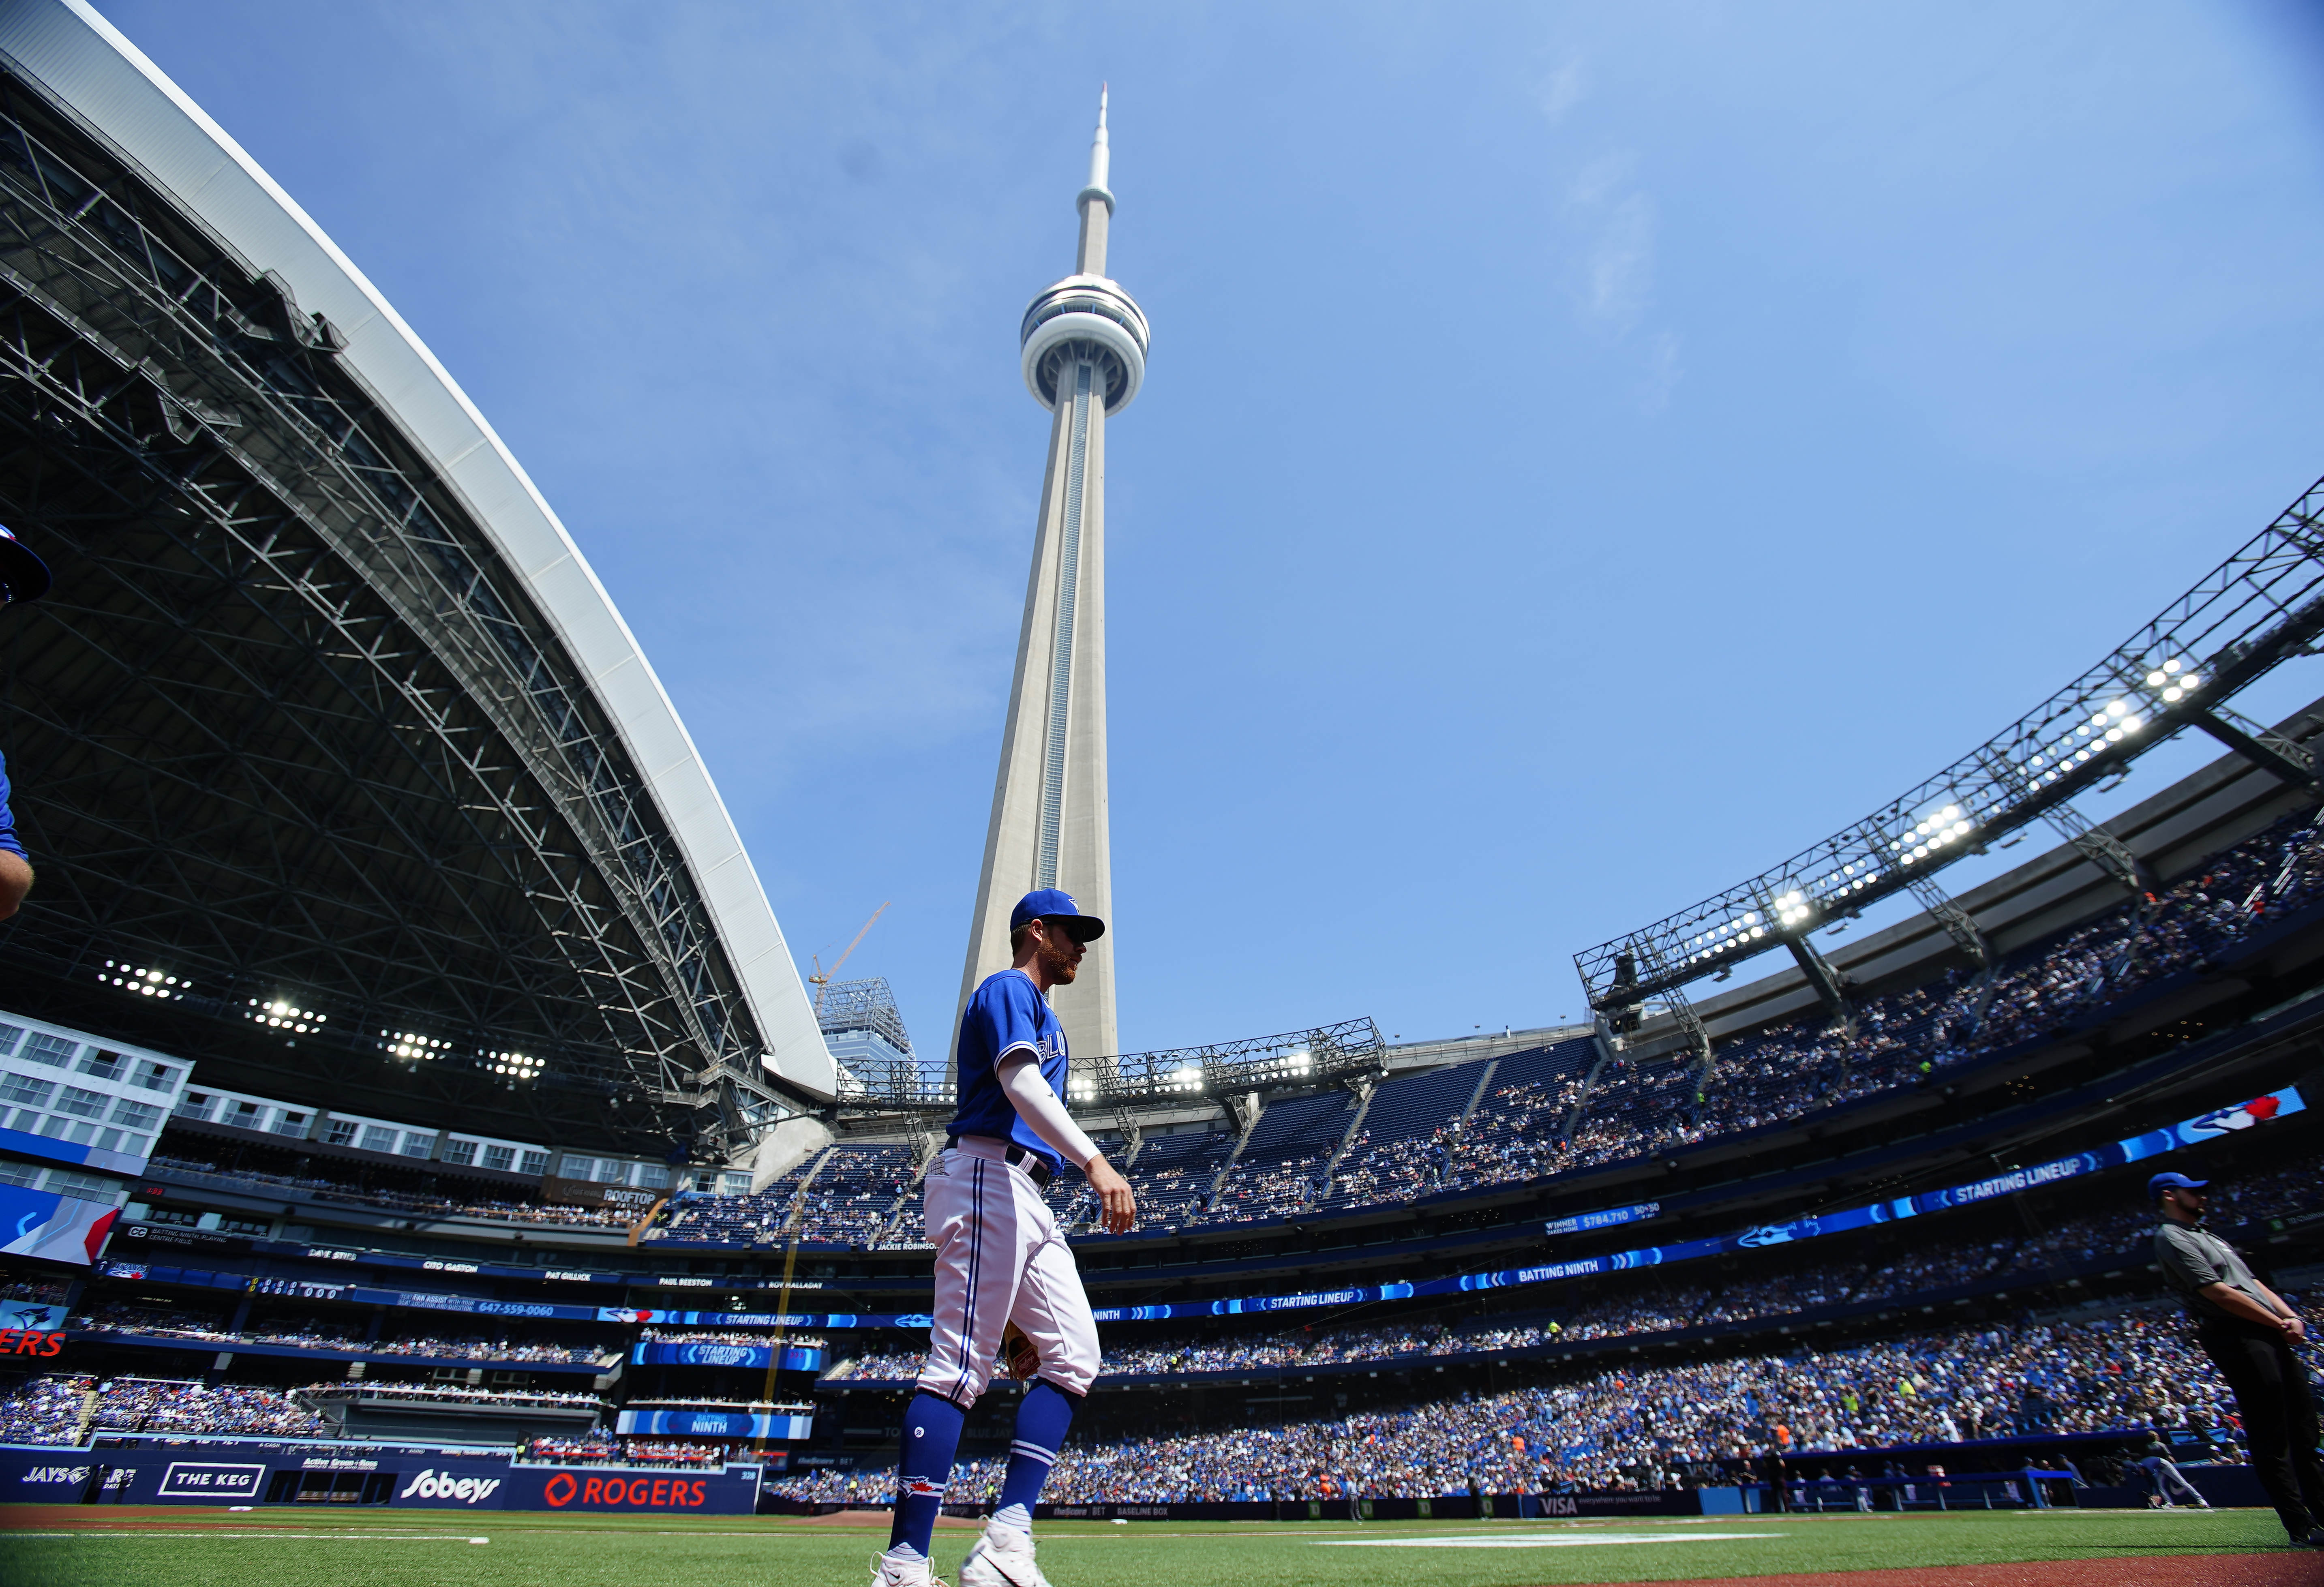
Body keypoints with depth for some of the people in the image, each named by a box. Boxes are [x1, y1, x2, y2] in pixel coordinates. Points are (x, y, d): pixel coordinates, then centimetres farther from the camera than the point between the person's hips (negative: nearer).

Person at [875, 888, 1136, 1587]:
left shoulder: (1045, 1017, 28)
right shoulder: (1008, 988, -1)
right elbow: (1019, 1082, -19)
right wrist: (1096, 1161, -32)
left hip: (1028, 1200, 10)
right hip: (984, 1175, -10)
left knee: (1073, 1355, 0)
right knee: (961, 1364, -10)